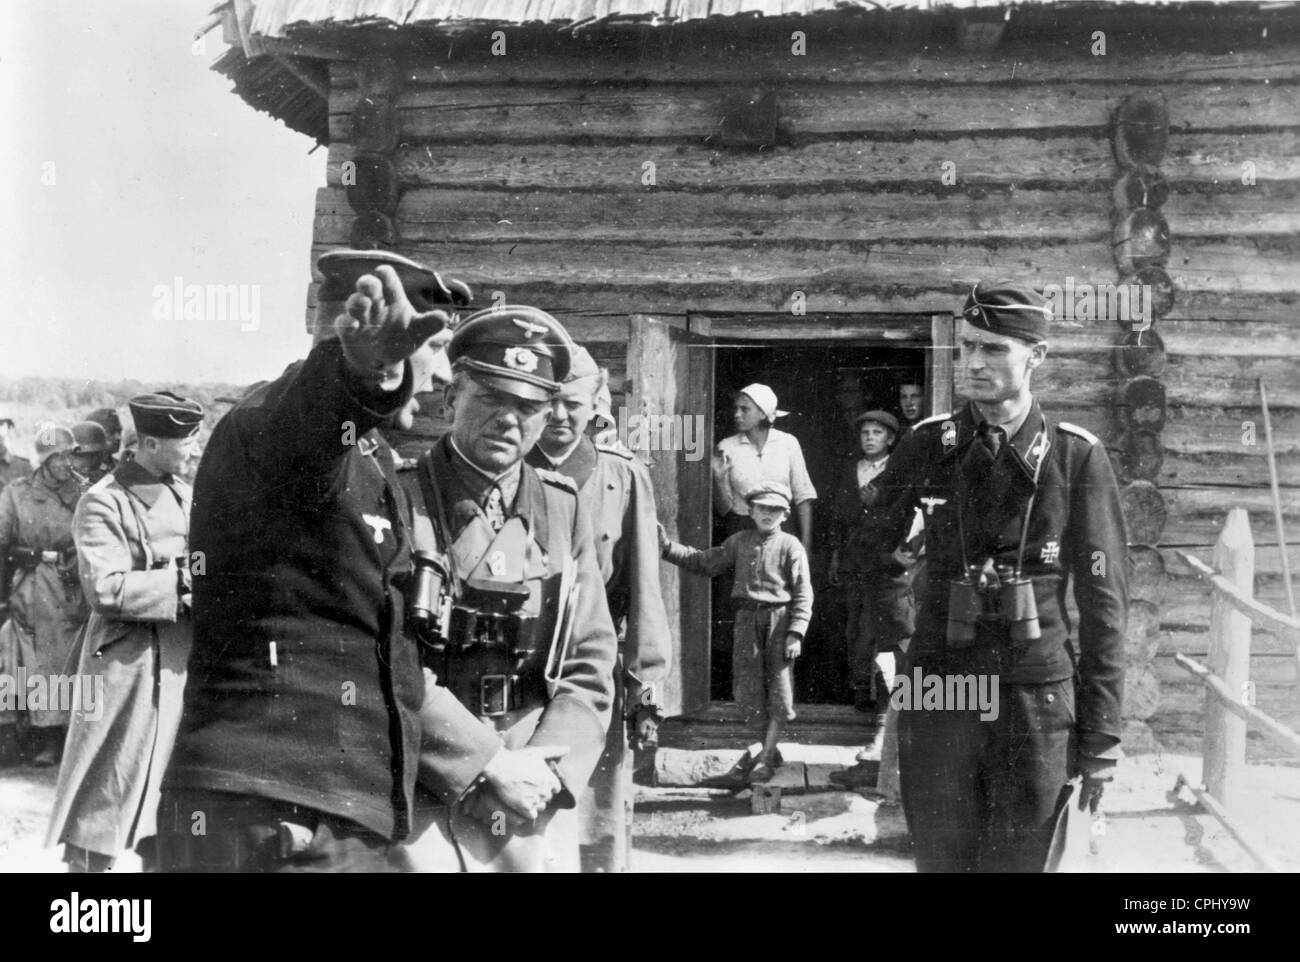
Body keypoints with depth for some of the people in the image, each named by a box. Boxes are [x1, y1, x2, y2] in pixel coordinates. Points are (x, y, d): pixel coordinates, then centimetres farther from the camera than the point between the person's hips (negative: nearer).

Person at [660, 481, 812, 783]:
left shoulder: (790, 546, -2)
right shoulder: (739, 542, 10)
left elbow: (803, 594, -5)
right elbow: (704, 562, 16)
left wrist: (795, 633, -14)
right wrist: (668, 547, 6)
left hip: (778, 620, -4)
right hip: (746, 620, 4)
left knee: (777, 689, -2)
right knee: (746, 690, 3)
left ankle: (766, 758, 6)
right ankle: (770, 749, 21)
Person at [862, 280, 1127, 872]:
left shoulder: (1077, 458, -2)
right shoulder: (928, 445, 2)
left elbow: (1103, 603, -1)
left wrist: (1102, 737, -3)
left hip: (1037, 704, -1)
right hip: (938, 698, 1)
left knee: (1020, 860, 7)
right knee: (941, 858, 9)